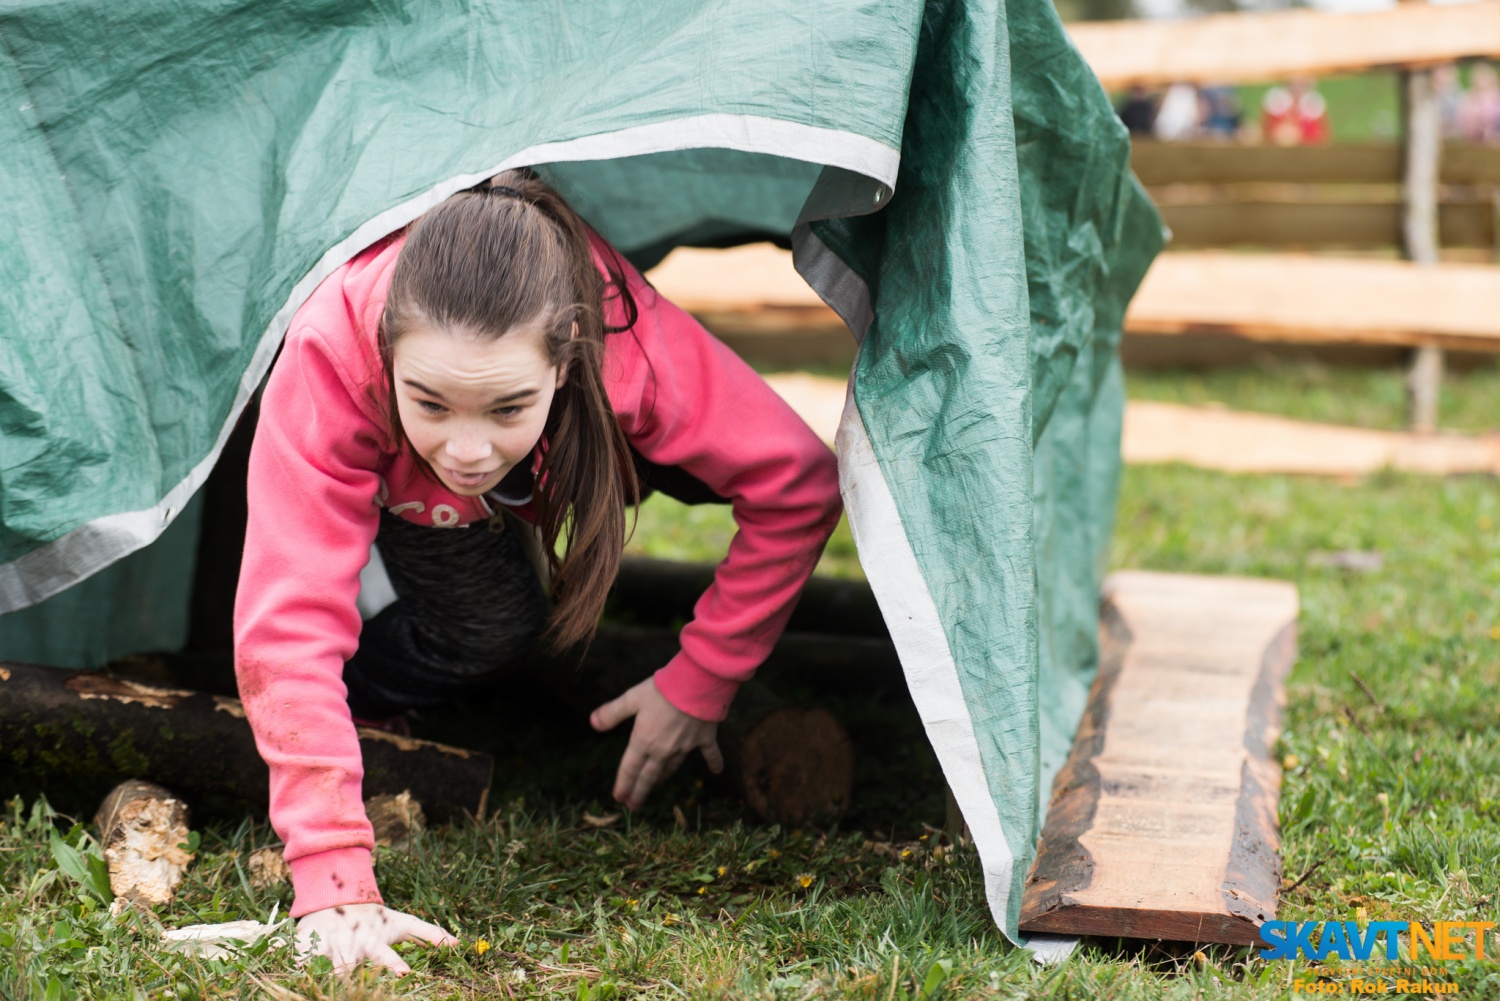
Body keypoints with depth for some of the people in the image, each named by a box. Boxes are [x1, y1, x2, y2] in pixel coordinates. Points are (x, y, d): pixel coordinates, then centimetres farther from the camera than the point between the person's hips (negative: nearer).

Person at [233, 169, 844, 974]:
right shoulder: (331, 357, -47)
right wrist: (333, 883, -54)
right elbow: (291, 626, -48)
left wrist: (697, 687, -27)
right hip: (382, 475, -5)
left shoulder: (630, 345, -44)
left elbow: (798, 488, -32)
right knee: (485, 627, -30)